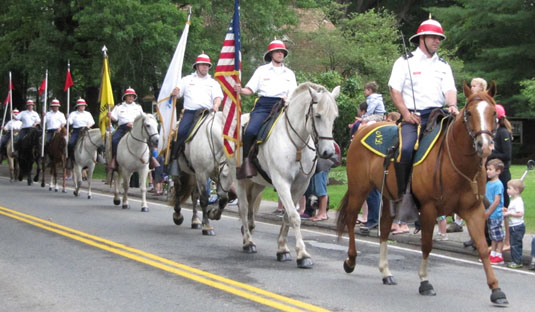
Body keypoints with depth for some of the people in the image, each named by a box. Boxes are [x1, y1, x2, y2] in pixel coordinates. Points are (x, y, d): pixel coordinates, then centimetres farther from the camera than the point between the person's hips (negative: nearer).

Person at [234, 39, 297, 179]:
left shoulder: (289, 73, 20)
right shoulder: (262, 70, 13)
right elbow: (250, 90, 9)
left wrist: (288, 100, -5)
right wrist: (240, 90, -12)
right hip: (263, 106, -2)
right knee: (250, 131, -27)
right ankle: (247, 161, -18)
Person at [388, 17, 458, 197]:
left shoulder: (444, 66, 21)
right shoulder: (405, 62, 9)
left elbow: (450, 89, 8)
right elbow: (395, 89, 1)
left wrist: (452, 106, -15)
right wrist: (406, 113, -11)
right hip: (413, 117, -4)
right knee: (405, 149, -28)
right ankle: (403, 193, -16)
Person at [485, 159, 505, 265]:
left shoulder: (498, 184, -15)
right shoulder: (488, 183, 11)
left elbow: (496, 201, -18)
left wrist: (488, 213, -15)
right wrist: (484, 212, 11)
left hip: (496, 215, -9)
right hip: (489, 216, 9)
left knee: (499, 237, 0)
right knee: (493, 237, 16)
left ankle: (499, 256, 5)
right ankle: (493, 254, 24)